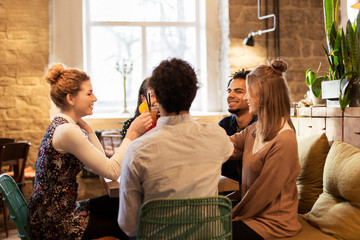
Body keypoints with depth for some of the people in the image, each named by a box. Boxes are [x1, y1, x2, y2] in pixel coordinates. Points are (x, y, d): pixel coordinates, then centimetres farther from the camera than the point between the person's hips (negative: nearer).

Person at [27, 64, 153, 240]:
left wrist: (86, 128, 0)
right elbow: (112, 171, -25)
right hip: (53, 224, -9)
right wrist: (132, 133, -21)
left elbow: (101, 162, 8)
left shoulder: (60, 125, 8)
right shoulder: (67, 131, -23)